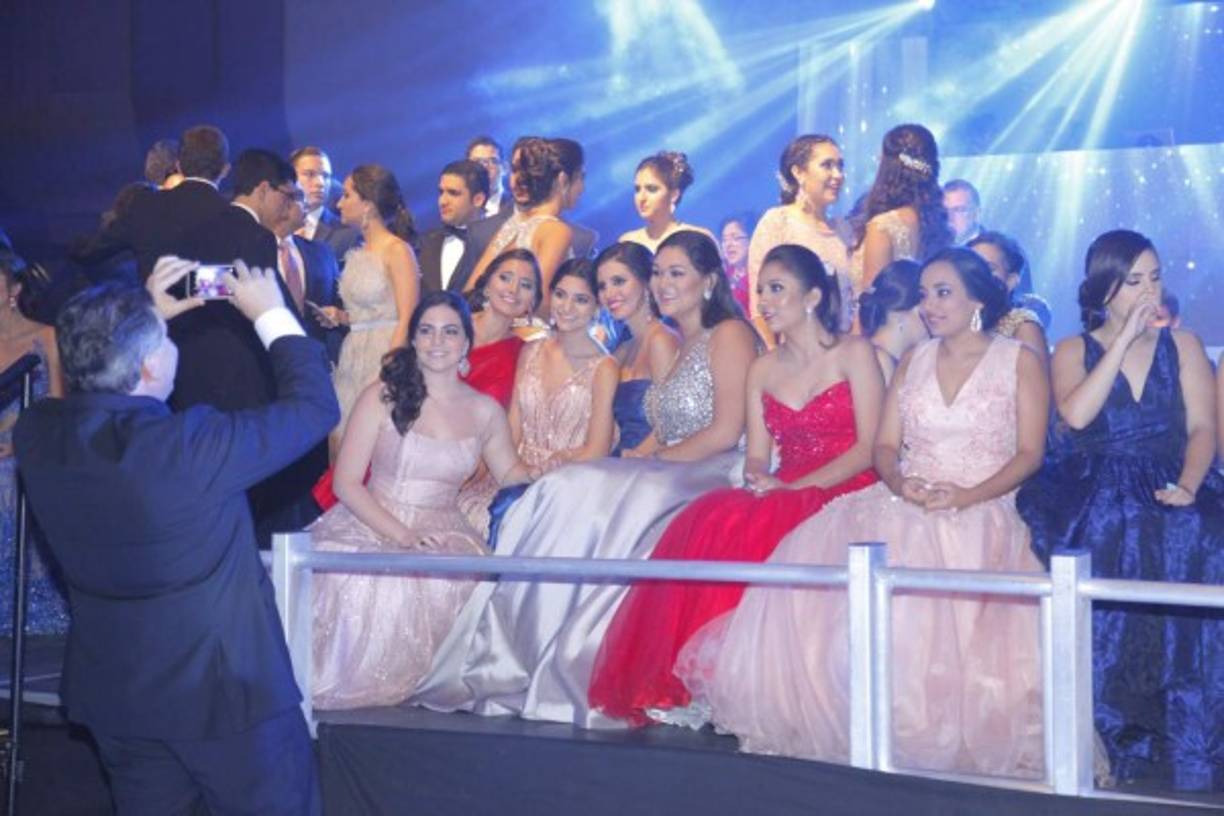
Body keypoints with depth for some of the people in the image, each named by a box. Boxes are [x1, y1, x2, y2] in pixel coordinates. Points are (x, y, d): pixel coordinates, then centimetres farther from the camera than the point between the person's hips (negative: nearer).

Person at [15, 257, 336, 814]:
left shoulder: (37, 432, -11)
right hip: (225, 685, -6)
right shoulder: (190, 445, -29)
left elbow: (95, 381, 15)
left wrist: (142, 318, 10)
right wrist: (272, 315, -3)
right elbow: (315, 405, -15)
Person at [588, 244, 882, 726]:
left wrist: (794, 487, -15)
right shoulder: (762, 370, 18)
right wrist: (759, 478, -13)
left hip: (844, 496, -4)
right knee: (708, 519, -28)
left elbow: (870, 447, -5)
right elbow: (757, 456, 13)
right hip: (781, 497, 4)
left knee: (758, 528, -35)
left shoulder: (854, 354, 4)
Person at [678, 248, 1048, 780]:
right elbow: (885, 447, 14)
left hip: (981, 514, -4)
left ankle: (941, 731, -26)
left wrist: (966, 497, -17)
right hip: (903, 508, 4)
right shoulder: (913, 362, 20)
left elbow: (1030, 453, -1)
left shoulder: (1019, 361, 7)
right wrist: (901, 484, -11)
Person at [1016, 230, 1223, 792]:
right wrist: (1125, 338, -8)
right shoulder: (1073, 351, 11)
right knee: (1094, 551, -37)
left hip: (1166, 489, 1)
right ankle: (1118, 741, -27)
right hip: (1093, 493, -1)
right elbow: (1075, 415, -10)